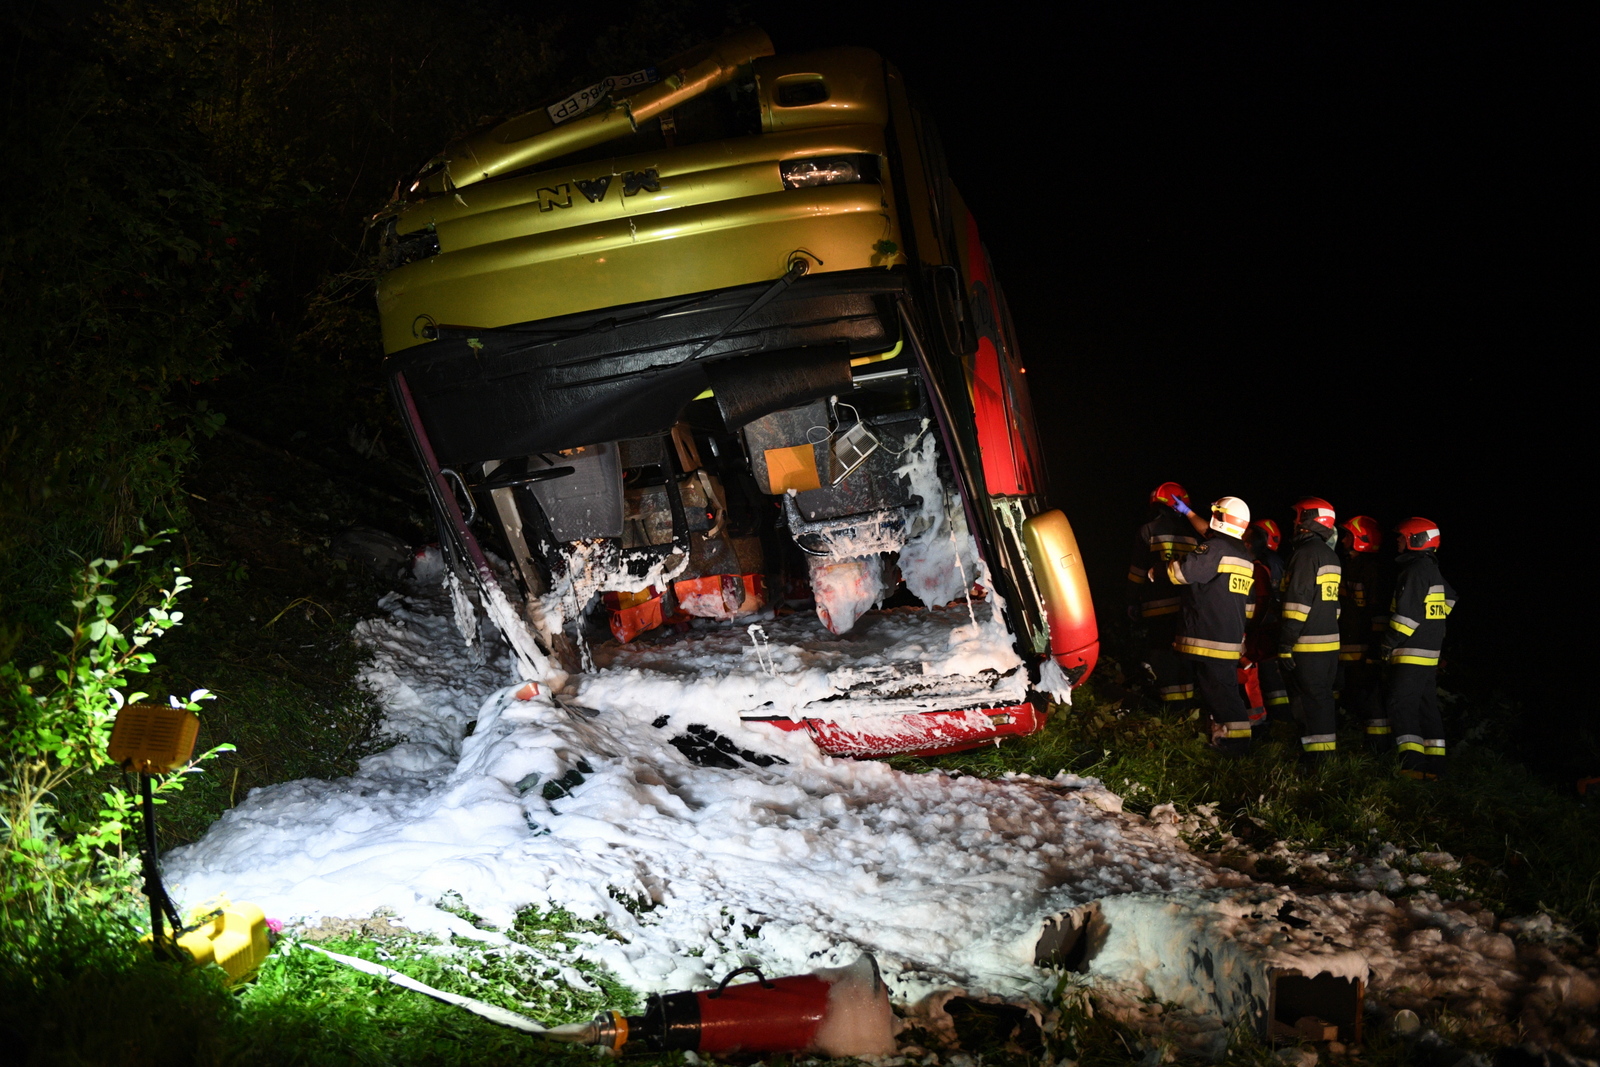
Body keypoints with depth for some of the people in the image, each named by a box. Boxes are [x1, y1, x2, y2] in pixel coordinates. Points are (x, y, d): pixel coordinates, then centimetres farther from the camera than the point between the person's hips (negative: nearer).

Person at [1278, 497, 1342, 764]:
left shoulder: (1306, 553, -13)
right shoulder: (1331, 556, 16)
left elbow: (1297, 602, -19)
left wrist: (1286, 644, -18)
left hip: (1308, 645, -9)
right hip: (1330, 642, 9)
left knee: (1310, 700, -6)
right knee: (1322, 698, 15)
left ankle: (1318, 755, -6)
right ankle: (1327, 751, 20)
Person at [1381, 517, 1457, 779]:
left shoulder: (1415, 570, -16)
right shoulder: (1432, 570, 15)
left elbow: (1407, 612, -22)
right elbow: (1449, 599, 31)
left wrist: (1389, 644, -16)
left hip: (1411, 653, -10)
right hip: (1430, 652, 10)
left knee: (1400, 705, -9)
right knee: (1426, 707, 12)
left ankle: (1413, 763, -15)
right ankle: (1434, 765, 15)